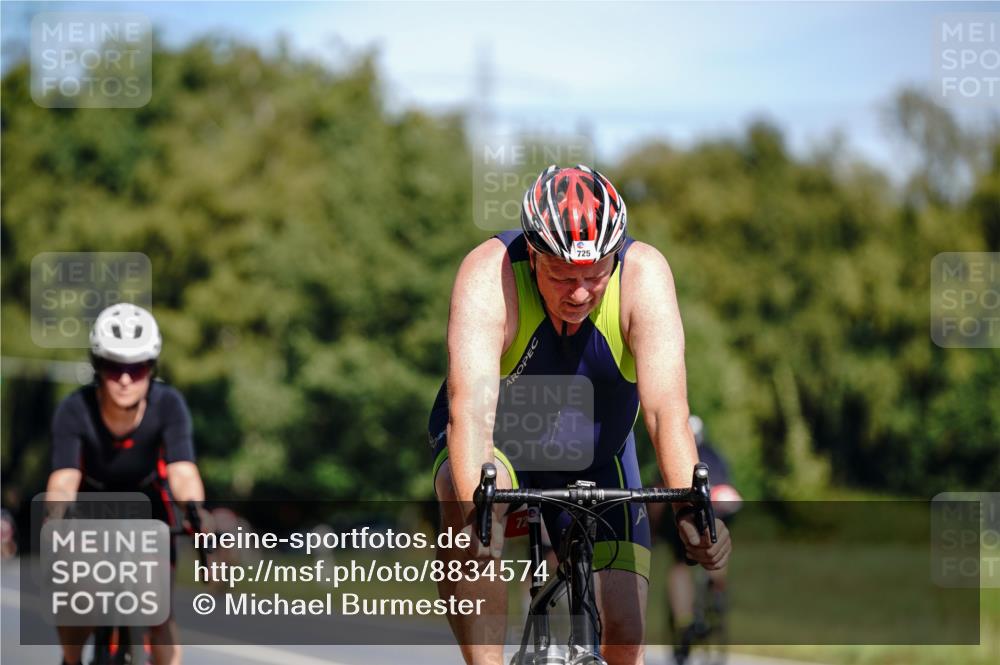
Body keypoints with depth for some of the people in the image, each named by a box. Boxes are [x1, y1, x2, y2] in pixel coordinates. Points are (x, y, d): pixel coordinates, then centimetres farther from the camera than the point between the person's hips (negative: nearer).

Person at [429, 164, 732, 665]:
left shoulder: (643, 276, -26)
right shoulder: (489, 276, -31)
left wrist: (691, 511, -50)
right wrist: (475, 510, -58)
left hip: (595, 458, 2)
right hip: (498, 448, -2)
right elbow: (471, 403, -43)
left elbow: (666, 407, -35)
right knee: (467, 509, -37)